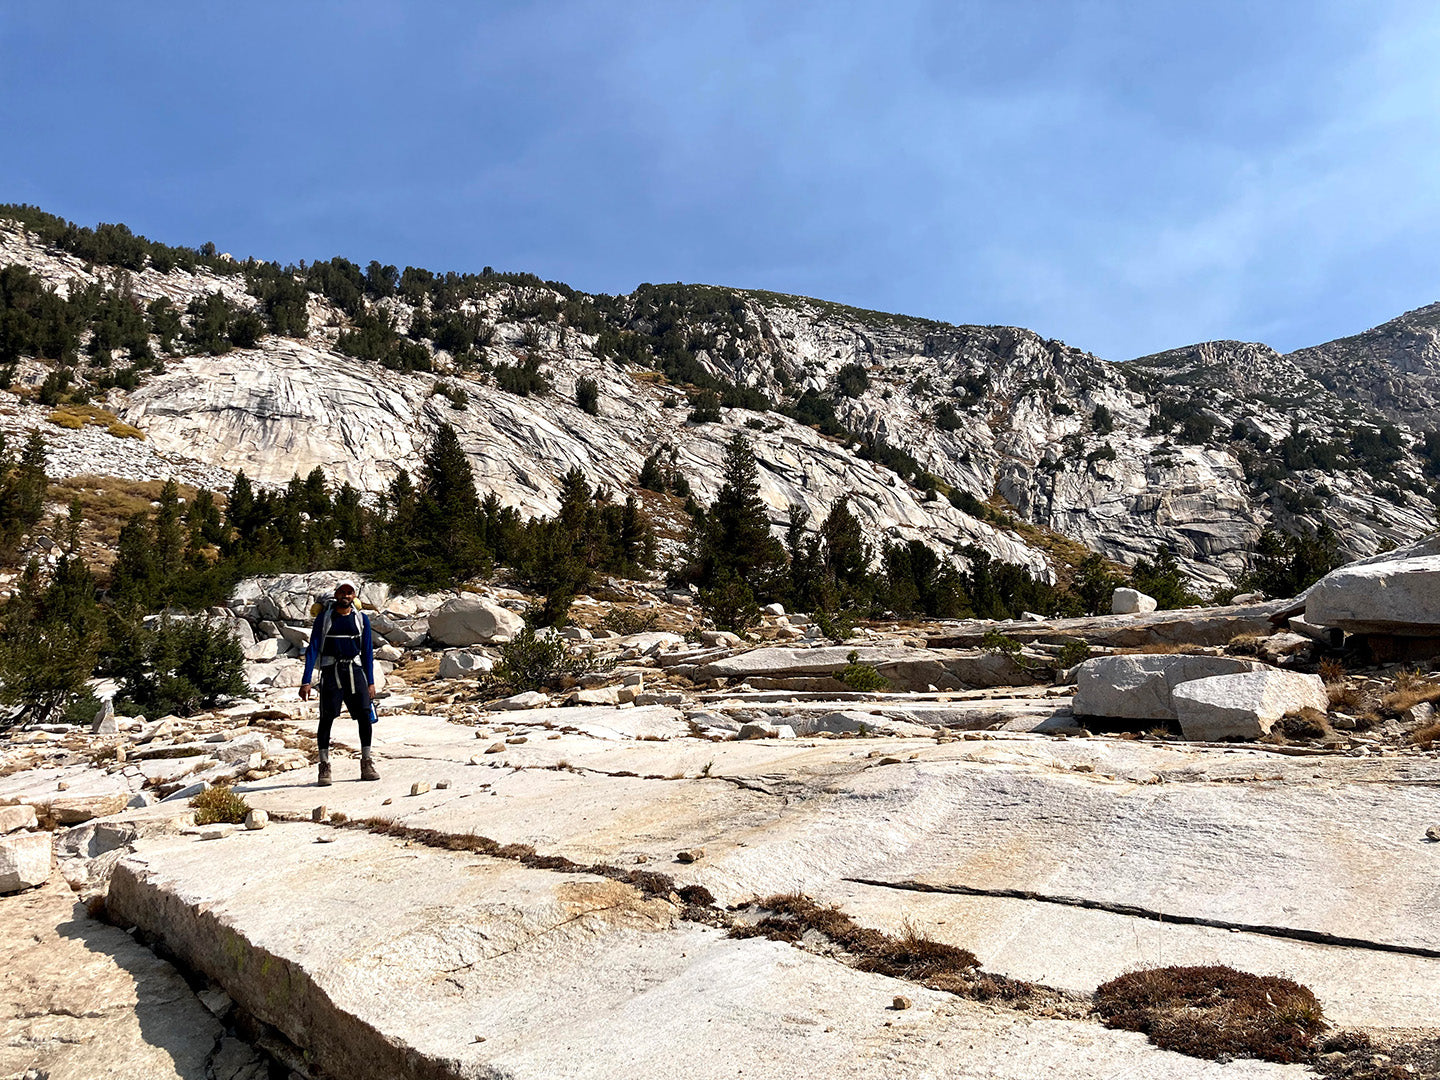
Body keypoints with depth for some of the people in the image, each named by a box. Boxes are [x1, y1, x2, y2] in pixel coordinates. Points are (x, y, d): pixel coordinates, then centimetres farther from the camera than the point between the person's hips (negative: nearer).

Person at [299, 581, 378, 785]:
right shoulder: (324, 617, 3)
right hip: (331, 670, -2)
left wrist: (371, 682, 7)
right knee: (326, 717, -5)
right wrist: (306, 681, -6)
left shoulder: (361, 619, 9)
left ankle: (366, 765, 4)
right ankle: (324, 767, 3)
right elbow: (313, 648, 1)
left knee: (364, 715, -5)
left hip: (355, 669, 2)